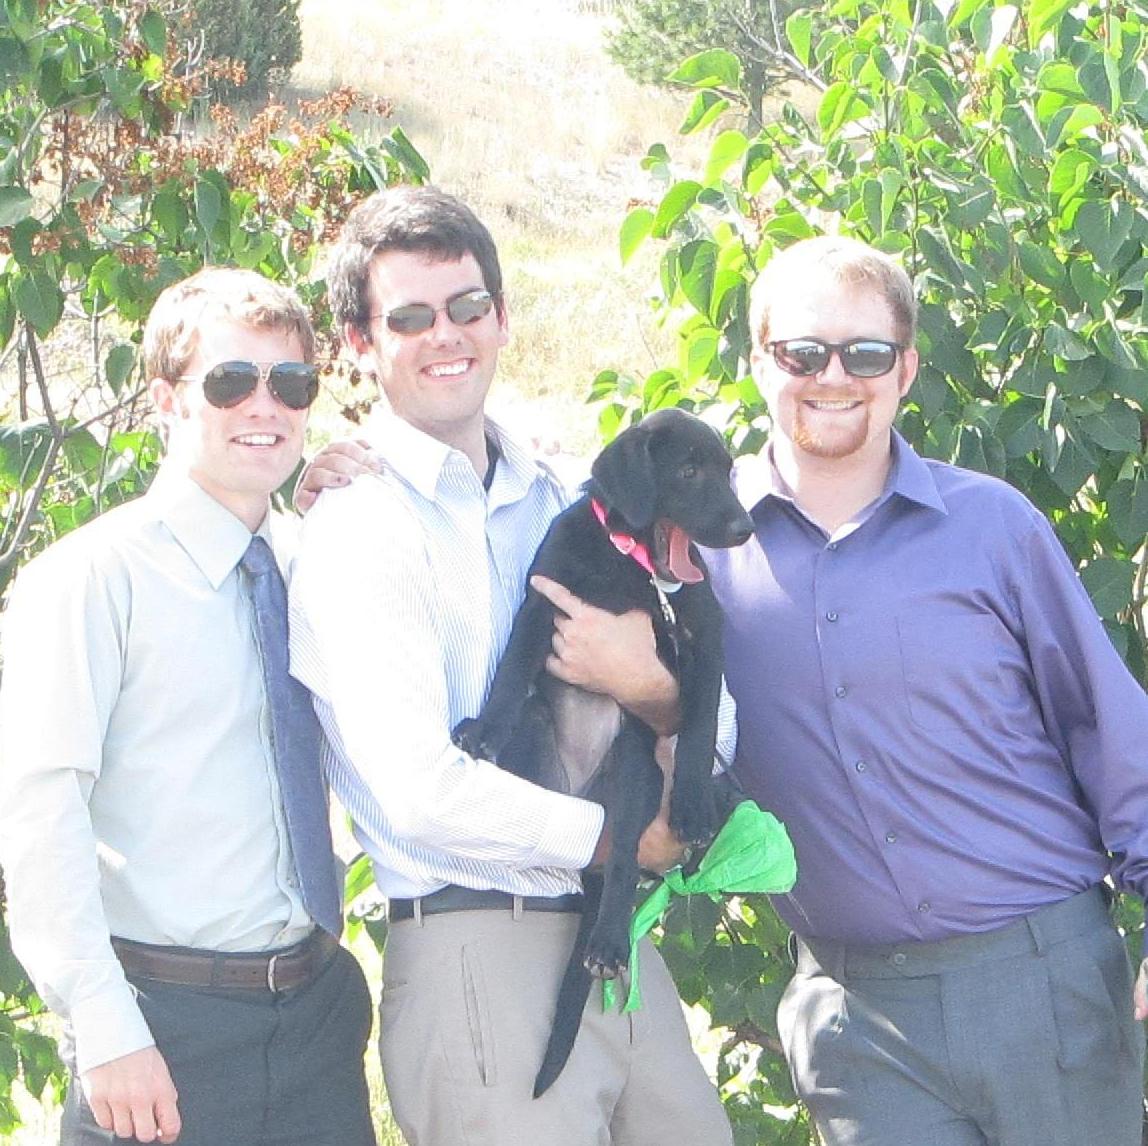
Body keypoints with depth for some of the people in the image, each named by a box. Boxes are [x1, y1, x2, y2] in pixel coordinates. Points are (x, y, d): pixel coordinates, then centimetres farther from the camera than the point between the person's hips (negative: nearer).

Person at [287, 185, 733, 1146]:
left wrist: (650, 686, -12)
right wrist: (625, 839, -8)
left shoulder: (558, 500, 15)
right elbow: (423, 790, -17)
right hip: (478, 951, -6)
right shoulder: (358, 528, -6)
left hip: (617, 939, 6)